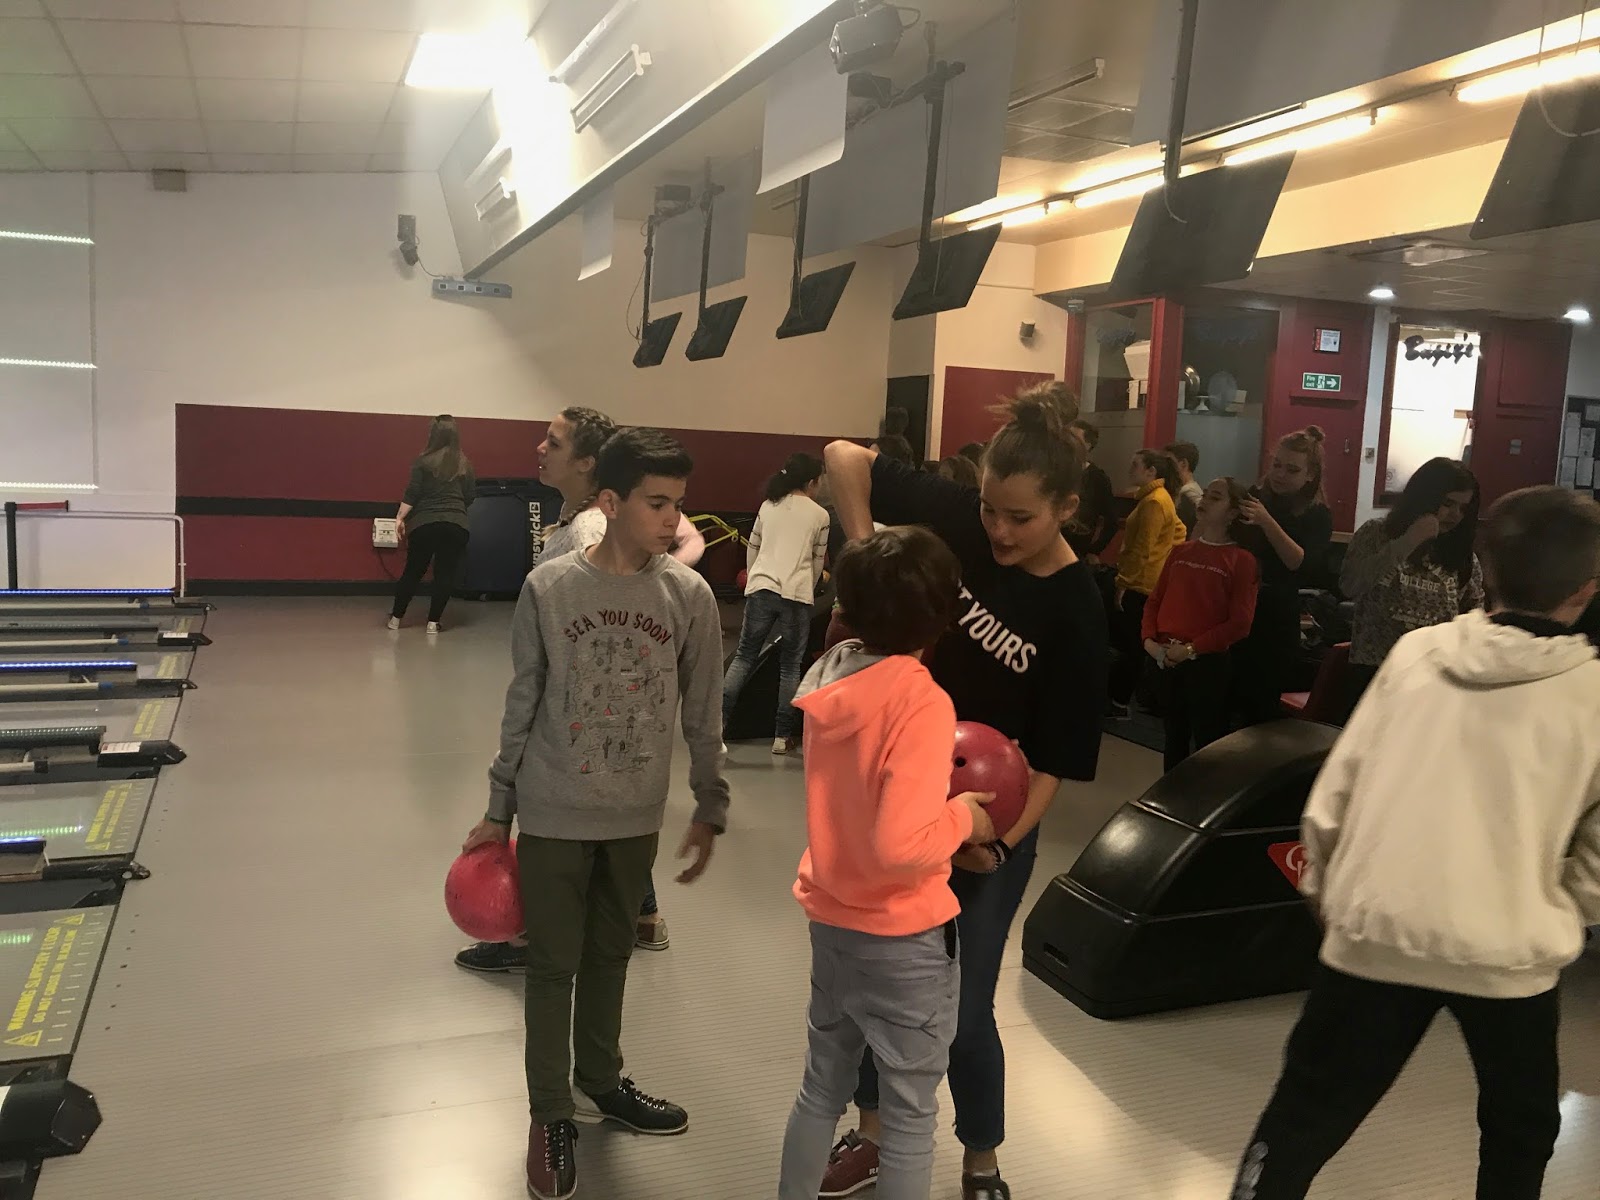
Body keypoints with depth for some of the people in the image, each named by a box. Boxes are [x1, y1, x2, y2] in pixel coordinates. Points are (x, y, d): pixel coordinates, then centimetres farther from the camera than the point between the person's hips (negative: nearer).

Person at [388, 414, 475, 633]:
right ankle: (433, 621, 3)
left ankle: (396, 617, 17)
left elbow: (412, 493, -6)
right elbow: (470, 497, 10)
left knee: (413, 570, 10)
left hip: (424, 523, -1)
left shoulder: (424, 461, -1)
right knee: (445, 574, 4)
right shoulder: (464, 464, 7)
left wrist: (400, 517, -4)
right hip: (457, 524, 1)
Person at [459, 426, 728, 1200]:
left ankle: (600, 1080, 39)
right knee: (553, 964, 8)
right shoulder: (548, 588, -12)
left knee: (610, 956, 18)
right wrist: (497, 809, 2)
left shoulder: (690, 596, -8)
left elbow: (702, 715, 1)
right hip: (554, 813, -2)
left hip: (636, 816, 2)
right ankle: (550, 1116, 24)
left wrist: (710, 810, 5)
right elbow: (522, 706, -3)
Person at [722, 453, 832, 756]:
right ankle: (783, 736, 7)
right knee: (791, 665, 6)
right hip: (796, 593, -2)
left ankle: (719, 719, -1)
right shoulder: (819, 515, 7)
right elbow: (818, 561, 13)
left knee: (744, 655, 9)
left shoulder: (768, 506, 15)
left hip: (761, 588, 3)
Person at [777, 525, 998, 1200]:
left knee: (821, 1088, 23)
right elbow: (900, 847, -30)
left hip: (830, 921, 7)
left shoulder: (831, 675, -3)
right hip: (903, 940, -7)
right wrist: (962, 817, -14)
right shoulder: (922, 702, -24)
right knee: (911, 1115, 13)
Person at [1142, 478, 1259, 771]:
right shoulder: (1180, 552, 12)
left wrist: (1192, 649, -16)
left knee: (1208, 741, 1)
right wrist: (1149, 639, -5)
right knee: (1174, 735, 17)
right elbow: (1155, 600, 12)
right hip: (1165, 658, 5)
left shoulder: (1242, 560, -6)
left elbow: (1240, 622, -12)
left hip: (1208, 661, -5)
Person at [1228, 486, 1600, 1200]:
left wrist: (1323, 886, 15)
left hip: (1377, 932, 1)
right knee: (1520, 1129, 26)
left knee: (1304, 1116, 12)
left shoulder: (1414, 653, -2)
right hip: (1509, 949, 0)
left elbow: (1333, 794, 0)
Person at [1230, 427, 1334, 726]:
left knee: (1261, 707, 3)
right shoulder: (1252, 497, 6)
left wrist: (1267, 522, -25)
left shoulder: (1318, 515, -1)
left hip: (1276, 622, -2)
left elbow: (1301, 564, -17)